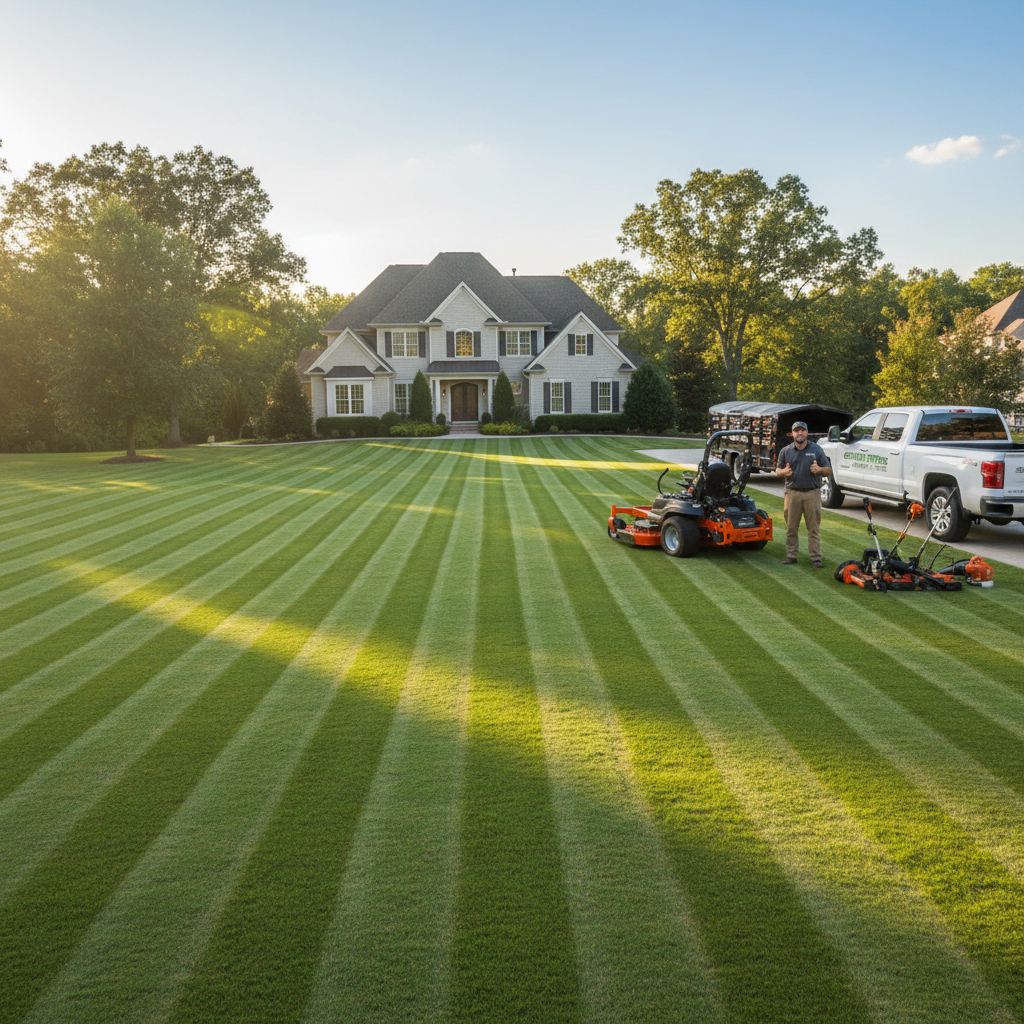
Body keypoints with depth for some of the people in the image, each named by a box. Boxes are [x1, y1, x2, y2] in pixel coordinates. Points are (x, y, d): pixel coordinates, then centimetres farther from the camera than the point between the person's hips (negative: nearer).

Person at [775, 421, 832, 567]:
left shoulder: (816, 450, 6)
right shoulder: (786, 451, 10)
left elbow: (829, 470, 7)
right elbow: (777, 471, 13)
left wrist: (819, 470, -15)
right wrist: (784, 472, -10)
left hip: (812, 493, -1)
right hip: (792, 493, 2)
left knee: (814, 528, -1)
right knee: (791, 527, 4)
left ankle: (816, 557, 3)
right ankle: (791, 555, 12)